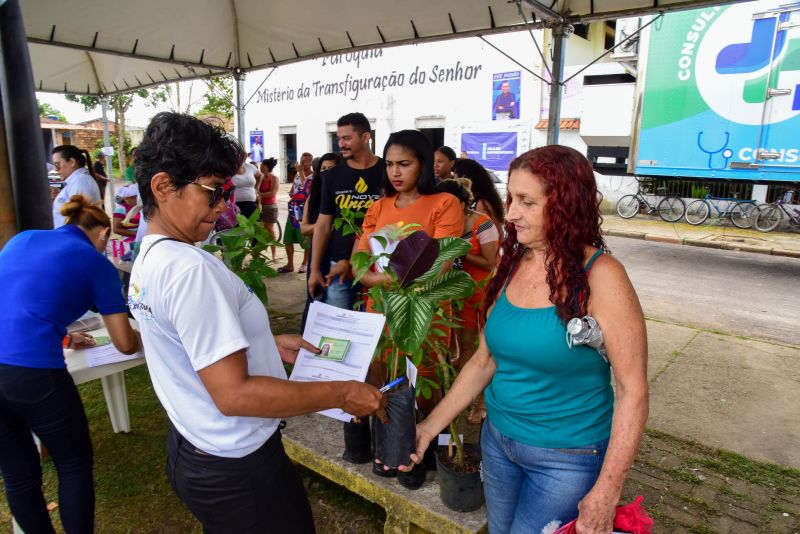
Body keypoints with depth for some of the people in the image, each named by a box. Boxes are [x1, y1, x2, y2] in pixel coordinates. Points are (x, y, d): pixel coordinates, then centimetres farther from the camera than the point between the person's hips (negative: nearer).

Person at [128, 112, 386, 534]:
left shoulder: (148, 259, 4)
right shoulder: (189, 269, -27)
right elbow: (234, 394, -29)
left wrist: (270, 345, 10)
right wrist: (343, 393, -23)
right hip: (237, 468, -9)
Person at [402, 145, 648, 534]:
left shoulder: (600, 277, -20)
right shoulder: (512, 266, -3)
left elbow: (632, 391, -17)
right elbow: (484, 360, 2)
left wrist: (606, 493, -17)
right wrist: (430, 427, -2)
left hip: (567, 458, -5)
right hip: (497, 440, 5)